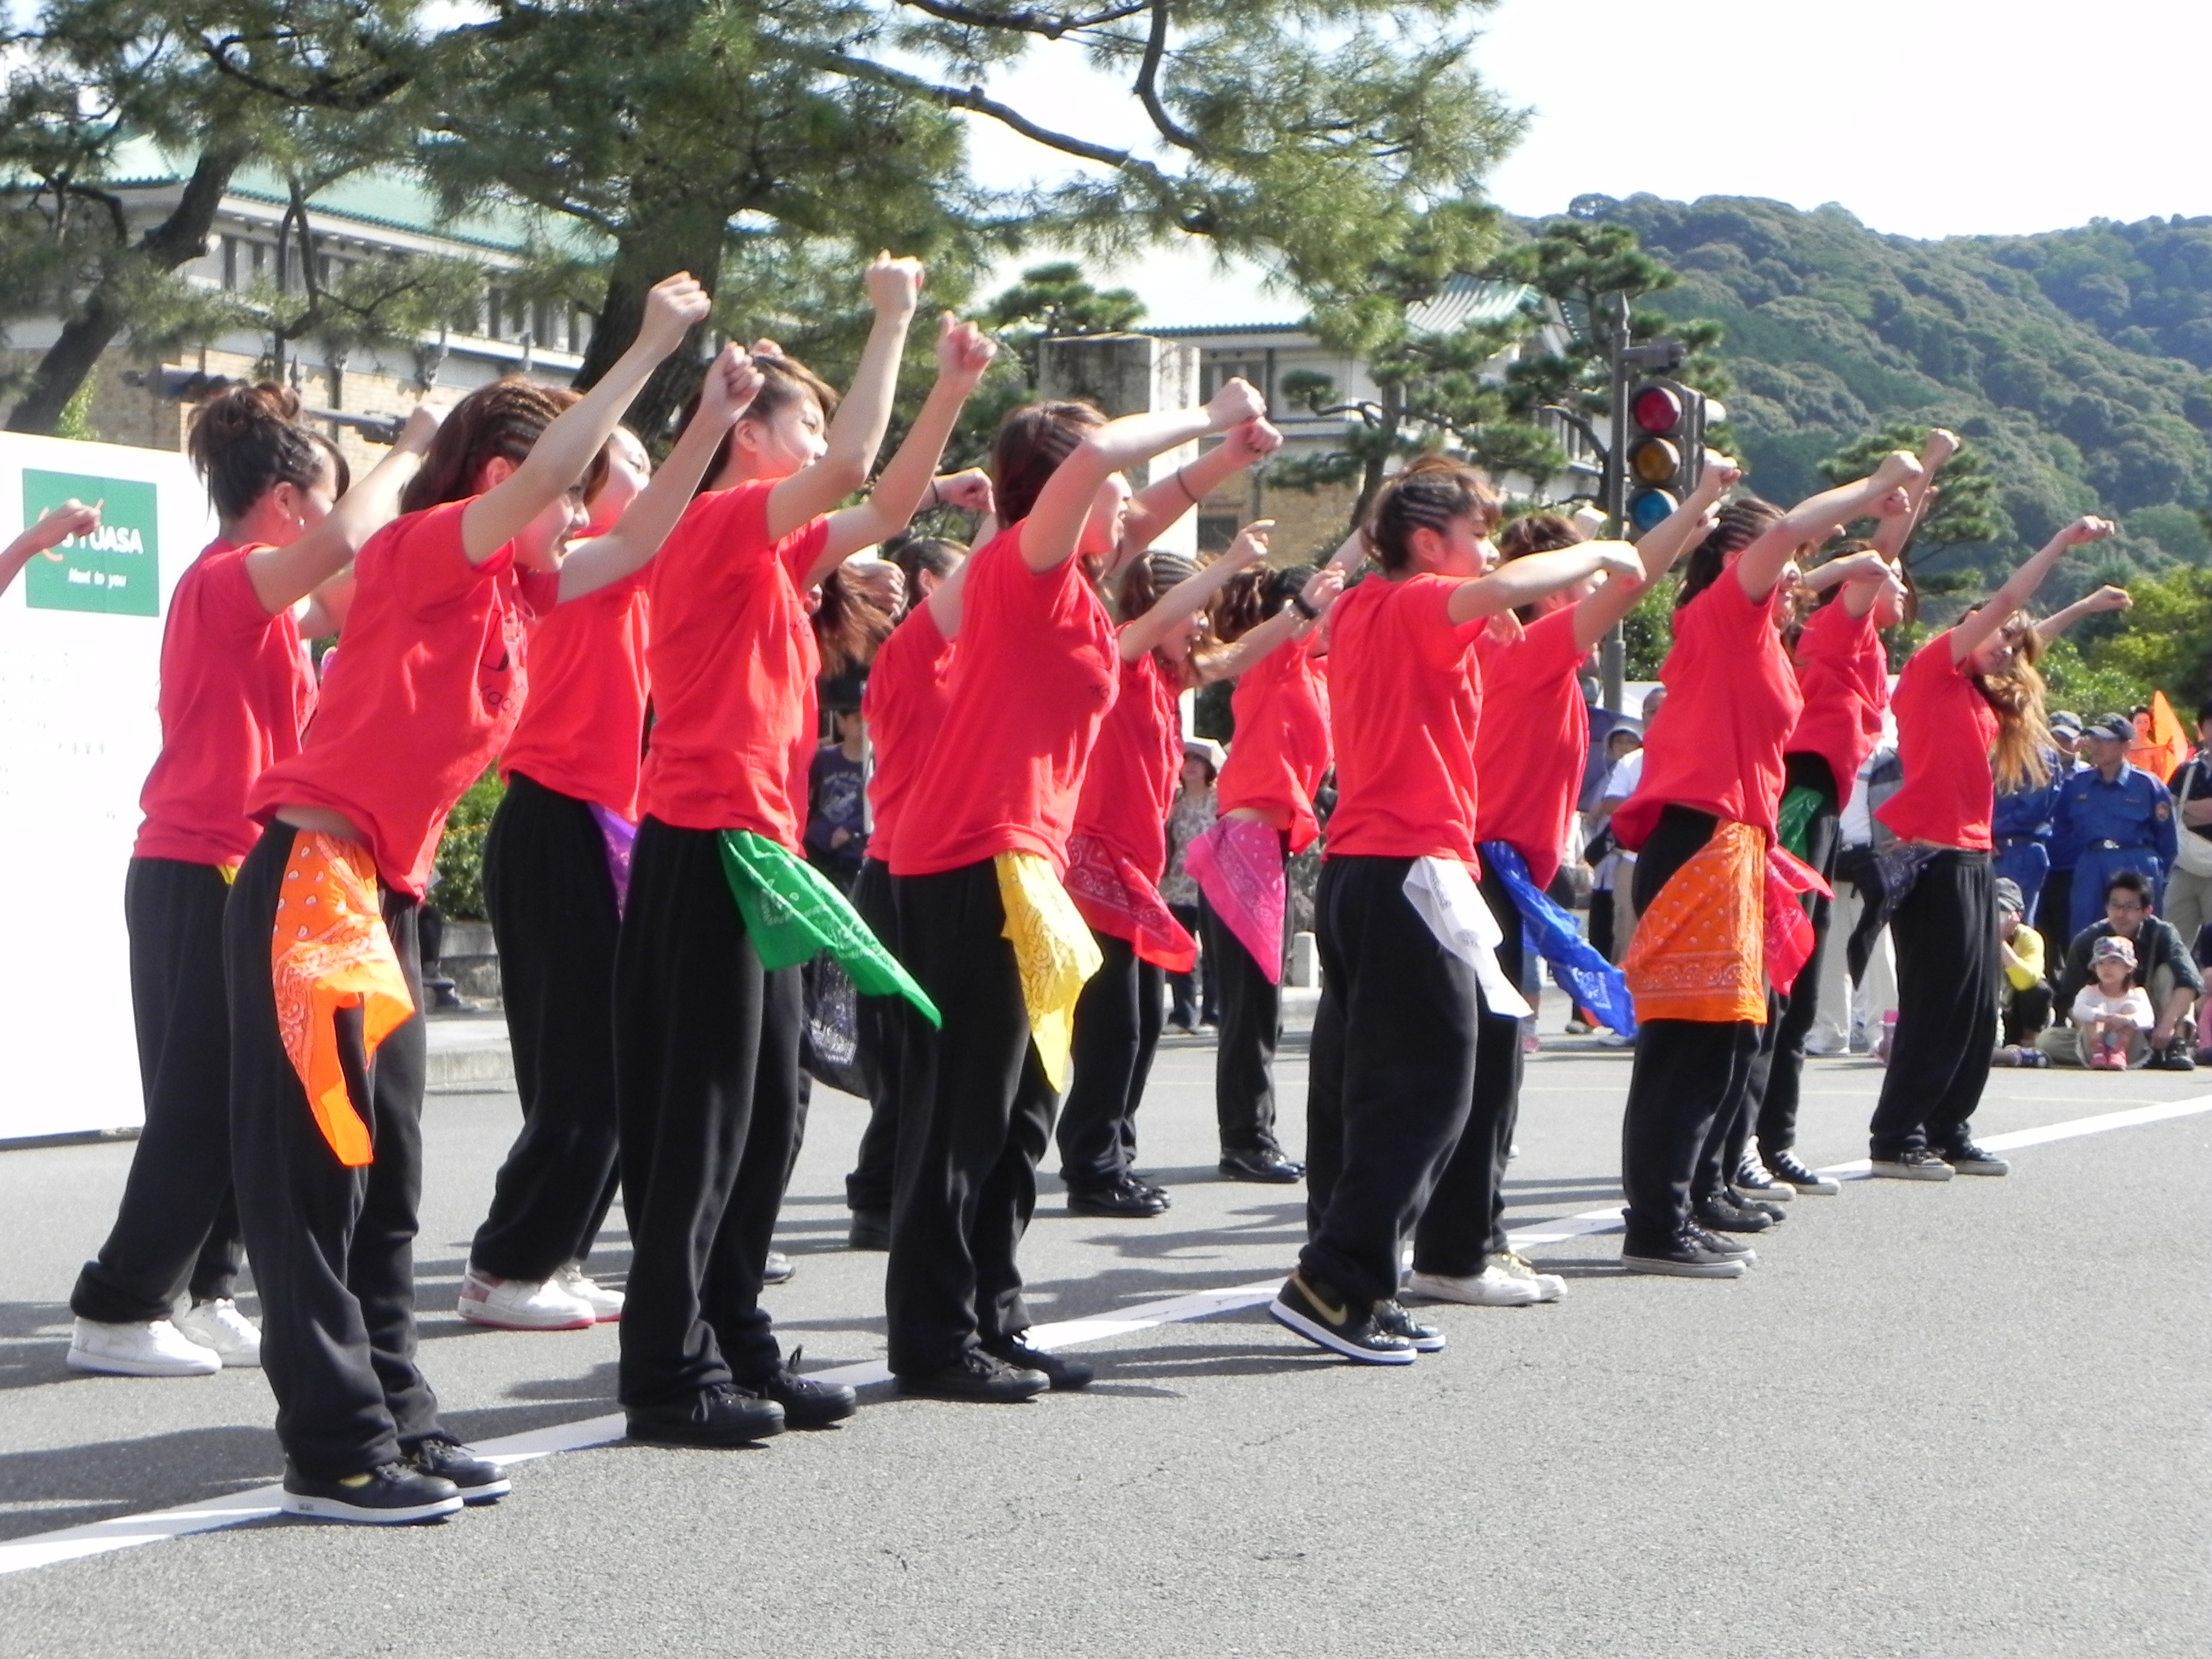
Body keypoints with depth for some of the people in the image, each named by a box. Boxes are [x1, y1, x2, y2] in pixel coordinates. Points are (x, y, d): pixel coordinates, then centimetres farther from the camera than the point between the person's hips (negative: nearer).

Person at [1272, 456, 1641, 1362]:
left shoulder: (1360, 609, 16)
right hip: (1412, 869, -10)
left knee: (1360, 1084, 10)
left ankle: (1352, 1287, 13)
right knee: (1427, 1085, -8)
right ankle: (1335, 1280, -12)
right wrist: (1597, 554, -12)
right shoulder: (1419, 606, -9)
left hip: (1352, 870, 10)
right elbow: (1503, 588, -29)